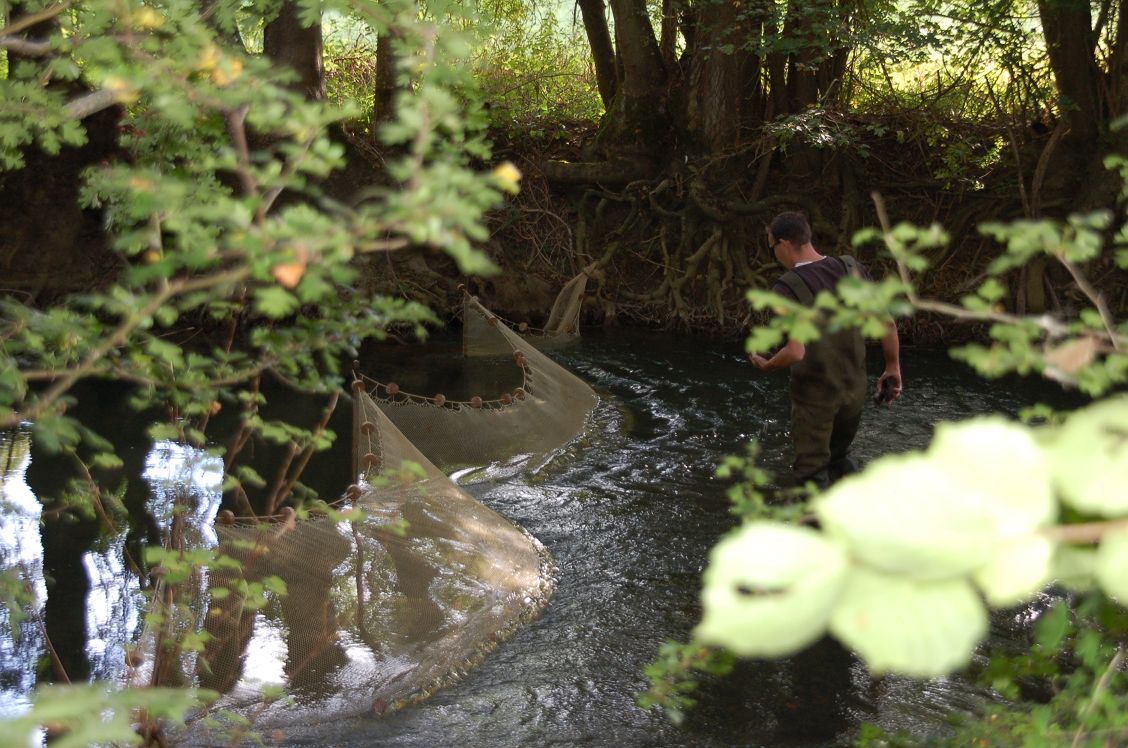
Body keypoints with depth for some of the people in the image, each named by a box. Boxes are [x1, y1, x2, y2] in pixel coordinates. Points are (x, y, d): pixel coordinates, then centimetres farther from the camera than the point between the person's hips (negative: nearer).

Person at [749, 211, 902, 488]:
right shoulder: (851, 268, -4)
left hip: (814, 395, -5)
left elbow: (796, 352, -28)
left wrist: (766, 365, -7)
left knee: (811, 470, 9)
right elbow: (887, 321, -2)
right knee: (839, 457, 26)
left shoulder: (787, 288, -19)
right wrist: (893, 367, 11)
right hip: (854, 388, 5)